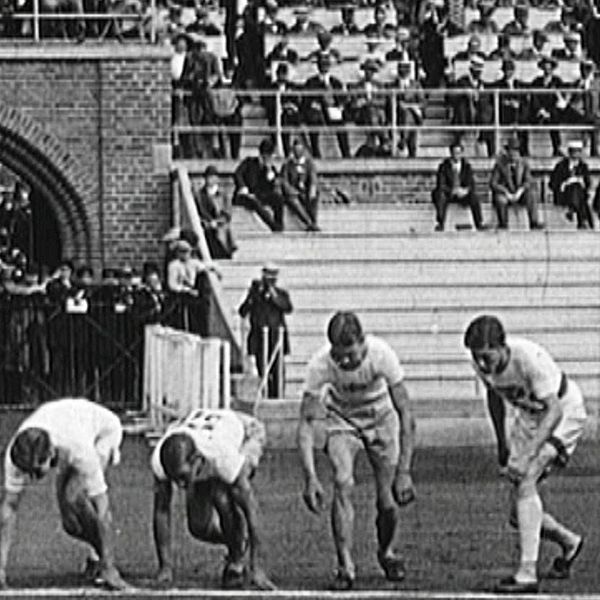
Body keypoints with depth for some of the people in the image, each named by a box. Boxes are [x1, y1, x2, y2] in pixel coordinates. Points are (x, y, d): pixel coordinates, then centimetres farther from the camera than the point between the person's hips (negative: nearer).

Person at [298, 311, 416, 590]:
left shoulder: (381, 354, -34)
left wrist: (404, 472, -31)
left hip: (380, 418, 0)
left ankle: (387, 553, 26)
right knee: (342, 484, -22)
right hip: (342, 420, 0)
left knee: (388, 501, -5)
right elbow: (306, 424, -28)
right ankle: (345, 565, -12)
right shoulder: (320, 364, -33)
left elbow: (405, 413, -27)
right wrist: (310, 478, -38)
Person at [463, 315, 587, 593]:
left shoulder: (530, 359, -36)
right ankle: (568, 542, 32)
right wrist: (502, 444, 14)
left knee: (525, 480, -27)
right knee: (518, 516, 2)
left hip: (565, 413, -7)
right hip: (529, 416, 7)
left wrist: (527, 457, -44)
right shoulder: (482, 363, -16)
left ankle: (527, 574, -26)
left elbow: (554, 411, -37)